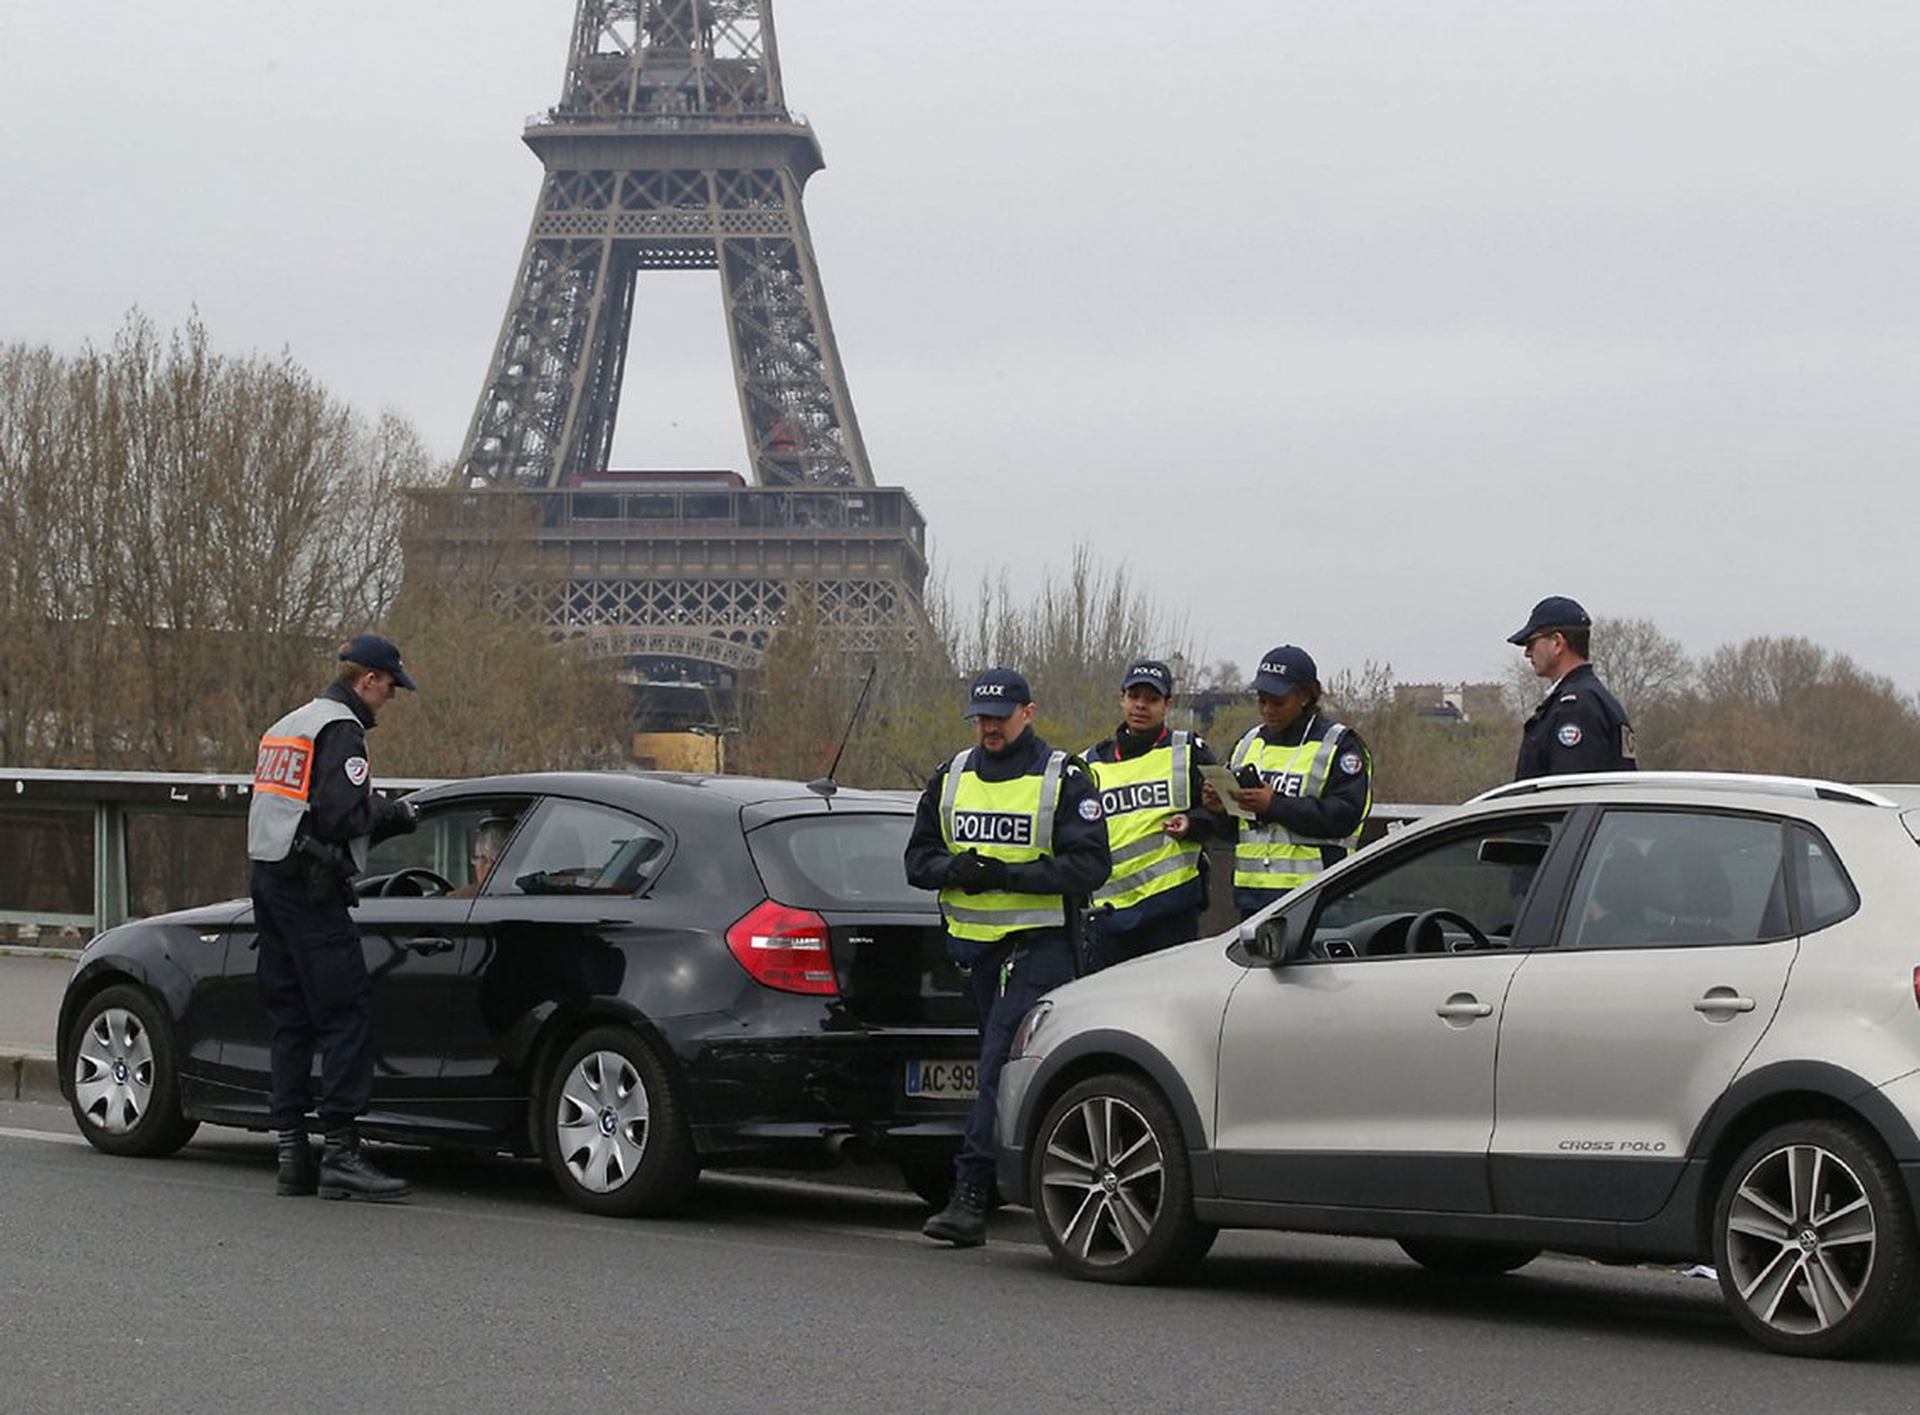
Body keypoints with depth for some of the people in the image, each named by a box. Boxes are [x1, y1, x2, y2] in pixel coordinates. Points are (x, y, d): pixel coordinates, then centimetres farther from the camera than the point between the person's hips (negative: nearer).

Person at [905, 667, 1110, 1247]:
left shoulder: (1063, 780, -5)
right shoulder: (952, 778, 13)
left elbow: (1089, 866, -12)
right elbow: (918, 856, 14)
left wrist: (1008, 875, -20)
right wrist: (955, 868, -10)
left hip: (1040, 943, -6)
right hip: (974, 941, 7)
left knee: (1001, 1066, -15)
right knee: (1004, 1068, 12)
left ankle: (970, 1193, -20)